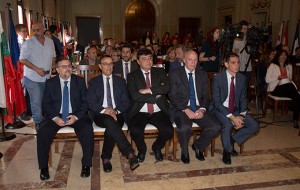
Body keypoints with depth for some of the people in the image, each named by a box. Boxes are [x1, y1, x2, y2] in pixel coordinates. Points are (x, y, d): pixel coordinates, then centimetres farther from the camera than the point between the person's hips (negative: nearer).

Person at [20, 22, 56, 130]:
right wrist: (36, 69, -19)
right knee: (36, 102, -3)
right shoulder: (28, 43, -10)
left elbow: (53, 56, 16)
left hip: (46, 77, 4)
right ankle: (38, 122, 12)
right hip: (32, 78, -4)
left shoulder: (50, 42, 5)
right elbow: (23, 59, -12)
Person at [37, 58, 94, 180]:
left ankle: (86, 165, -13)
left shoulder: (80, 81, 4)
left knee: (87, 131, -28)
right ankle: (43, 167, -7)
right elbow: (46, 104, 2)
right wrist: (55, 118, -15)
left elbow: (85, 101, 1)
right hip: (56, 116, 1)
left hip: (76, 115, -1)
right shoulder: (50, 83, 4)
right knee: (42, 132, -25)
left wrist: (76, 117, -15)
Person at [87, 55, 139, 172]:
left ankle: (106, 158, -21)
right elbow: (91, 102, 0)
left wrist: (116, 111, -12)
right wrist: (104, 110, -17)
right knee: (110, 121, -37)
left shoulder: (120, 81, 14)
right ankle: (130, 154, -42)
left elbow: (126, 102, 7)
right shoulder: (94, 82, 12)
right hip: (100, 115, -1)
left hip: (117, 114, 1)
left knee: (111, 128, -35)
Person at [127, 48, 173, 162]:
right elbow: (135, 96, -11)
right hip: (140, 112, -1)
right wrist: (155, 97, -10)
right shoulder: (132, 76, 5)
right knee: (135, 131, -29)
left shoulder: (160, 72, 12)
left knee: (168, 131, -24)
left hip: (158, 112, 2)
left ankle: (157, 147, 13)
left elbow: (167, 87, -7)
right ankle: (142, 149, 8)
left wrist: (149, 90, -13)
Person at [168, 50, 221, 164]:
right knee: (185, 127, -34)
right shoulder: (175, 74, 1)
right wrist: (186, 110, -18)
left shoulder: (202, 75, 13)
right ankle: (184, 151, 1)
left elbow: (206, 96, 10)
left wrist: (202, 109, -10)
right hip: (180, 109, -4)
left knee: (215, 127, -19)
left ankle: (198, 146, 12)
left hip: (198, 109, 4)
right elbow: (172, 96, -7)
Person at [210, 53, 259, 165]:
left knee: (254, 126, -11)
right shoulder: (218, 78, -16)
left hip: (235, 109, 5)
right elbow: (216, 102, -18)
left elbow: (243, 99, 6)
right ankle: (227, 150, -6)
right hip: (219, 109, -5)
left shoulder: (242, 78, -1)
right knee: (228, 125, -34)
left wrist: (241, 116, -12)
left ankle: (232, 139, 11)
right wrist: (232, 117, -26)